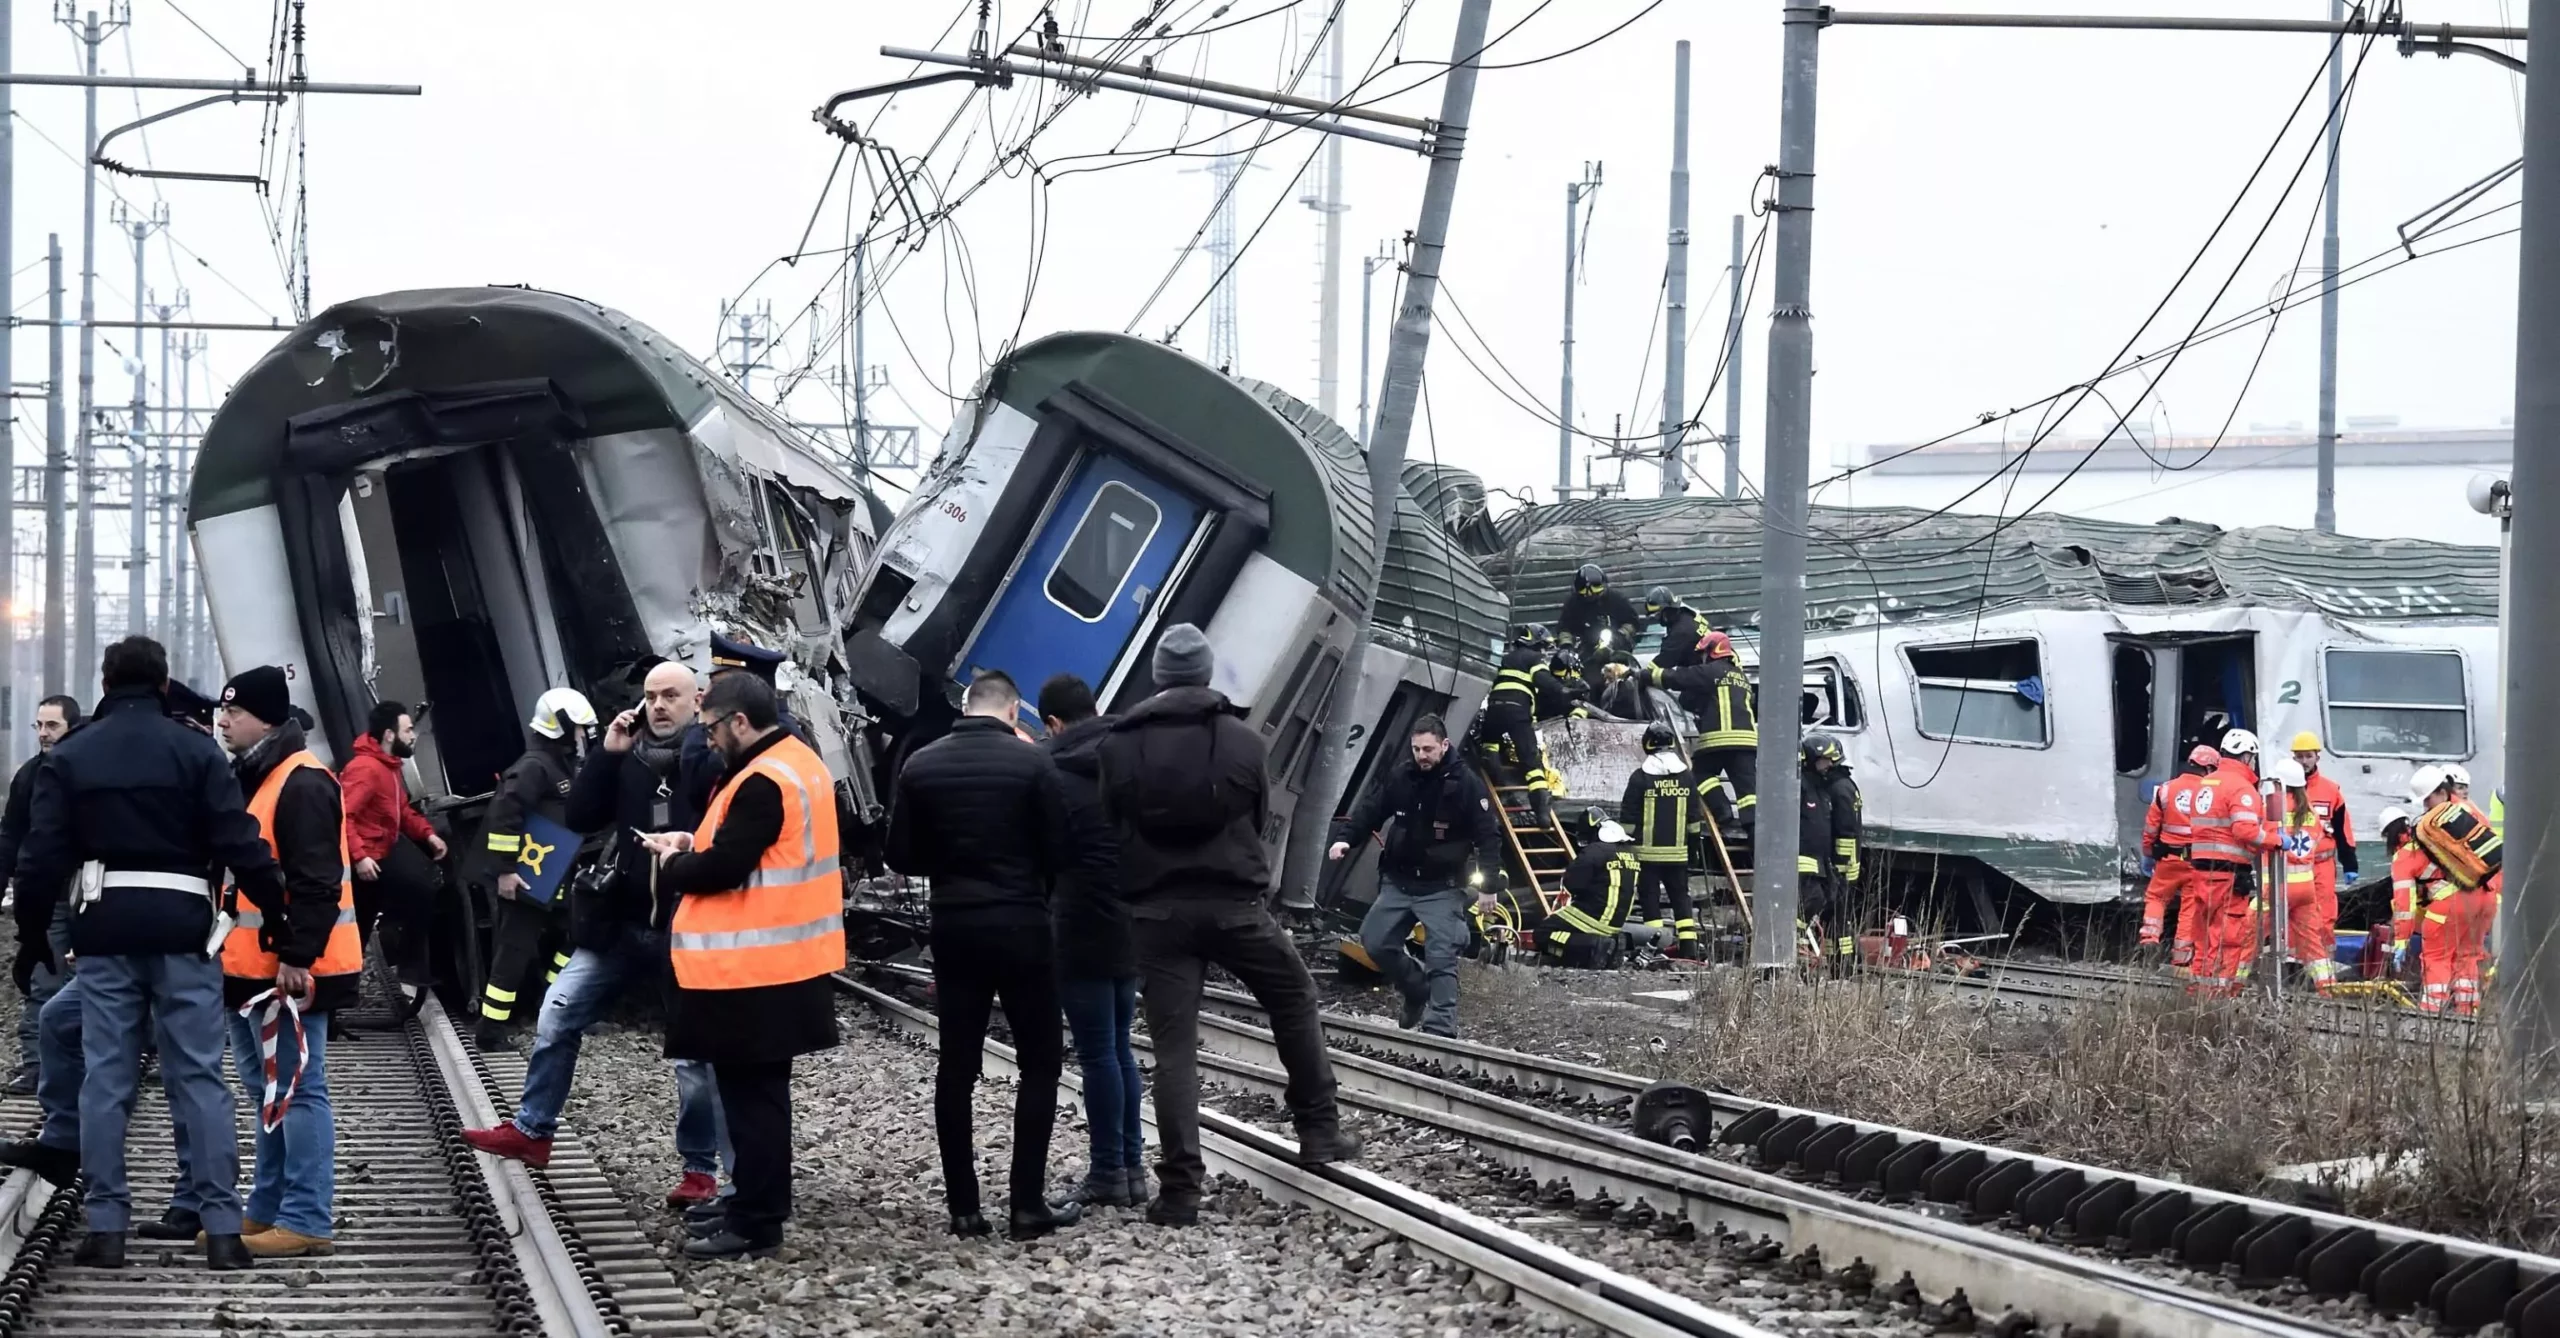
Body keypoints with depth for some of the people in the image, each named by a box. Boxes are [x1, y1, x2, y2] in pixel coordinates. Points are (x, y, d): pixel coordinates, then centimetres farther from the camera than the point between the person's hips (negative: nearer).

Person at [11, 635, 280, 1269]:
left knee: (106, 1078, 5)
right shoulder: (195, 751, -1)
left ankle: (106, 1227, 3)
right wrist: (280, 912, -1)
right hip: (181, 926, -1)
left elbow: (43, 855, 2)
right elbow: (239, 843, -7)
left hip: (105, 929, 1)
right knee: (199, 1076, 1)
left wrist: (32, 932, 11)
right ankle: (221, 1227, -3)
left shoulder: (69, 757, 5)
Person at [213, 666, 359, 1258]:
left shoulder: (302, 784, -15)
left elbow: (315, 882, -21)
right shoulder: (252, 778, 17)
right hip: (251, 965, 11)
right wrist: (230, 954, 21)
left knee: (296, 1092, -8)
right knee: (269, 1092, 15)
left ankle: (306, 1220, -6)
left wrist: (298, 956, -24)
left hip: (290, 969, -11)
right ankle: (268, 1210, 22)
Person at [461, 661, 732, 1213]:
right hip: (621, 924, 5)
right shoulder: (629, 754, 7)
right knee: (556, 1018, 8)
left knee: (695, 1052, 2)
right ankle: (531, 1130, 22)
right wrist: (606, 753, -6)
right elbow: (578, 818, 2)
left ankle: (701, 1168, 14)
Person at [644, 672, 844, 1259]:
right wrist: (695, 843, 8)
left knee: (750, 1094, -4)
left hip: (751, 969, -10)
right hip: (786, 961, 10)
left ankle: (754, 1226, -1)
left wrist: (672, 866, -4)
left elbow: (723, 869, -22)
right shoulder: (800, 764, 12)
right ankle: (757, 1205, 25)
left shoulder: (763, 782, -20)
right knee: (760, 1091, 17)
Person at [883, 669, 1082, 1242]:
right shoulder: (1032, 763, -10)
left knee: (956, 1067, 7)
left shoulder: (920, 766, -1)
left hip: (953, 928, 3)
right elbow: (1061, 852, -9)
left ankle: (963, 1206, 6)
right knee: (1040, 1062, 5)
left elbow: (900, 855, 2)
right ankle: (1028, 1205, 0)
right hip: (1022, 926, -3)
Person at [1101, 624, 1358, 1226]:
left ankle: (1179, 1187, -5)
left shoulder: (1118, 745, -2)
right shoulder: (1244, 740, -2)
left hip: (1156, 910, 1)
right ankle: (1320, 1131, 23)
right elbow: (1260, 820, 7)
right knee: (1295, 1001, 22)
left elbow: (1108, 829, 2)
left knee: (1174, 1047, 1)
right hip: (1234, 902, -1)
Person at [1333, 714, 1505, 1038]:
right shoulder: (1400, 777, -1)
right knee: (1375, 942, 6)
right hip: (1398, 883, 5)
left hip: (1442, 888, -5)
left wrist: (1489, 887, -13)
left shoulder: (1466, 784, -12)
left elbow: (1488, 836, -9)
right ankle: (1417, 992, 28)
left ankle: (1440, 1030, -12)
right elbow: (1370, 809, 6)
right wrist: (1345, 837, -13)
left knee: (1441, 959, -11)